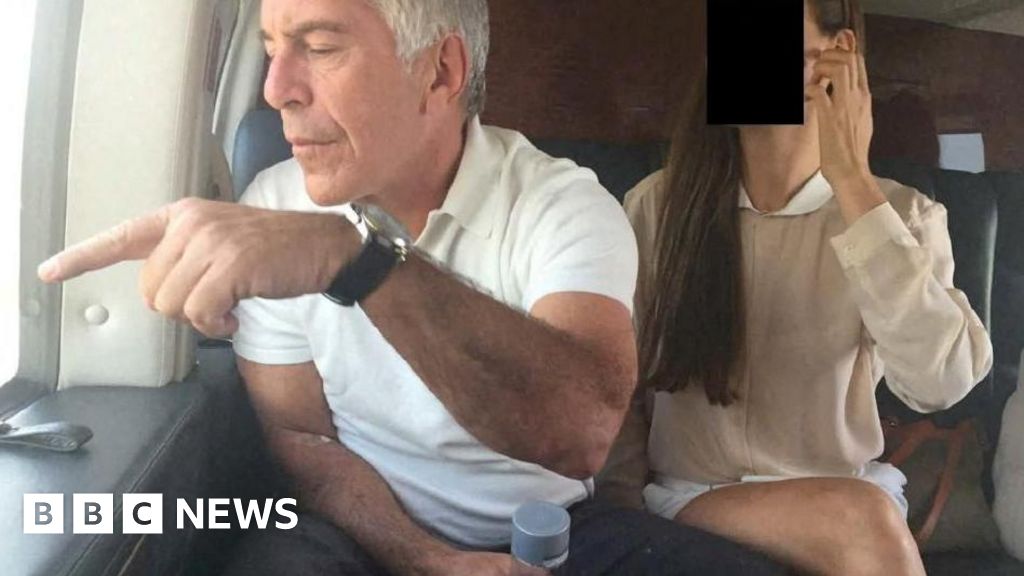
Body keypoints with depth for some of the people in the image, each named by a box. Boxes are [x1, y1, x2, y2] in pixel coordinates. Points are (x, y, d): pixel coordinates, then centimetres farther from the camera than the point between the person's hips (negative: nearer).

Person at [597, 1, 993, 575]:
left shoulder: (901, 214, 0)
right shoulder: (657, 204, 0)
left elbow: (941, 384, -19)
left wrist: (852, 183, -17)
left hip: (847, 504, 2)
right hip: (685, 501, -1)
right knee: (858, 522, -29)